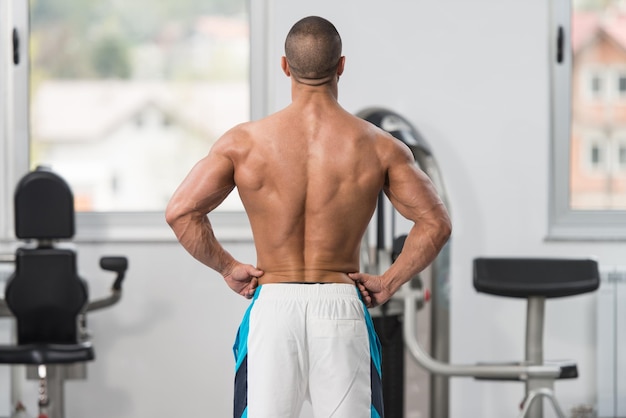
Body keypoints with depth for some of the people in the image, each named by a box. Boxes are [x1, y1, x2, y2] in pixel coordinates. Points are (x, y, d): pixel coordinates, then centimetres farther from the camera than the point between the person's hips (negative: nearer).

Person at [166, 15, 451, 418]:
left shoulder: (245, 141, -1)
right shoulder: (378, 146, 0)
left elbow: (181, 211, -5)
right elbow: (435, 223, -2)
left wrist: (226, 266, 6)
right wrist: (388, 283, 5)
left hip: (272, 305, 0)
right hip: (342, 307, 0)